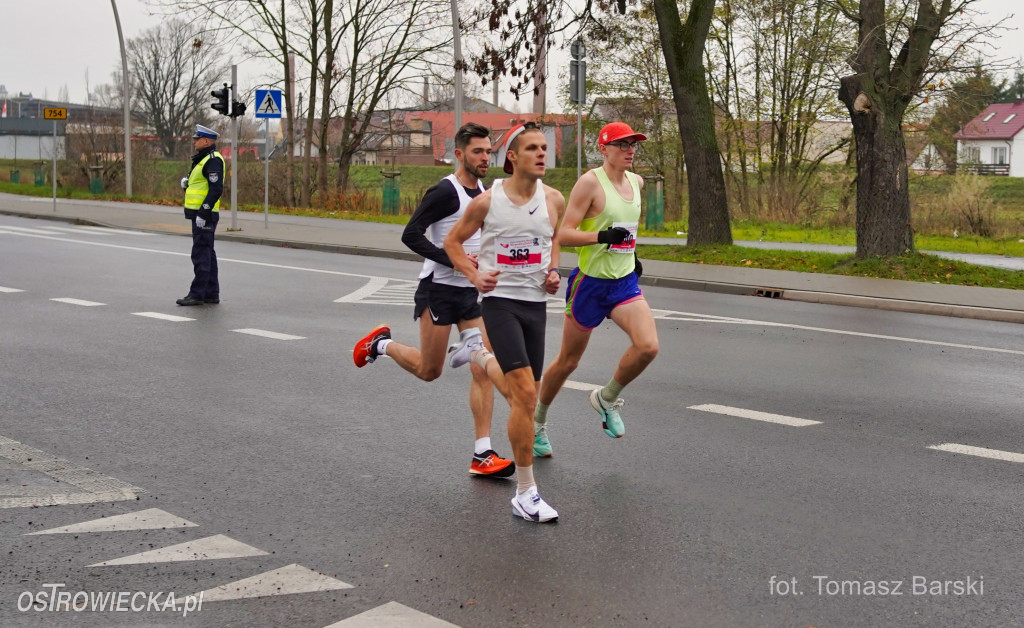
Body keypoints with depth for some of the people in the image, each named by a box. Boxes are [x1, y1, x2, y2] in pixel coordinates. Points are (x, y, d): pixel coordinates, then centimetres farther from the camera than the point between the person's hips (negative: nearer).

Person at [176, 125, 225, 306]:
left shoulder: (213, 160, -13)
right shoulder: (203, 159, 19)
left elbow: (217, 188, -22)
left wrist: (202, 213, -24)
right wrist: (186, 182, 5)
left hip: (204, 215, -11)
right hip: (200, 214, 11)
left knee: (201, 253, -8)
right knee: (207, 253, 12)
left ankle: (197, 294, -6)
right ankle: (212, 293, 16)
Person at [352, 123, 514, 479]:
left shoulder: (484, 193, 10)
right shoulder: (445, 191, -14)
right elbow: (411, 235, -19)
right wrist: (454, 260, -24)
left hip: (470, 292, 7)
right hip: (438, 289, -7)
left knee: (484, 369, -3)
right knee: (429, 371, 4)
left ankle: (482, 455, 0)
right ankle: (381, 344, 33)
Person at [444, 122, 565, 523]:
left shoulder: (553, 200, 1)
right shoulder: (487, 201, -8)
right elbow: (452, 241, 6)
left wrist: (553, 270, 4)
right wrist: (473, 275, -9)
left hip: (536, 304, 5)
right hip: (501, 300, -5)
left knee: (522, 398, 13)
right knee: (525, 394, -17)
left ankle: (477, 353, 44)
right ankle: (525, 494, -8)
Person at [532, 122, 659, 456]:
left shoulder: (636, 182, 8)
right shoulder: (590, 181, -14)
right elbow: (563, 234, -17)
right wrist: (602, 236, -29)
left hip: (625, 282, 5)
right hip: (591, 282, -5)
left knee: (648, 346, -17)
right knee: (568, 361, 6)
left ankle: (607, 398, 10)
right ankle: (537, 421, 29)